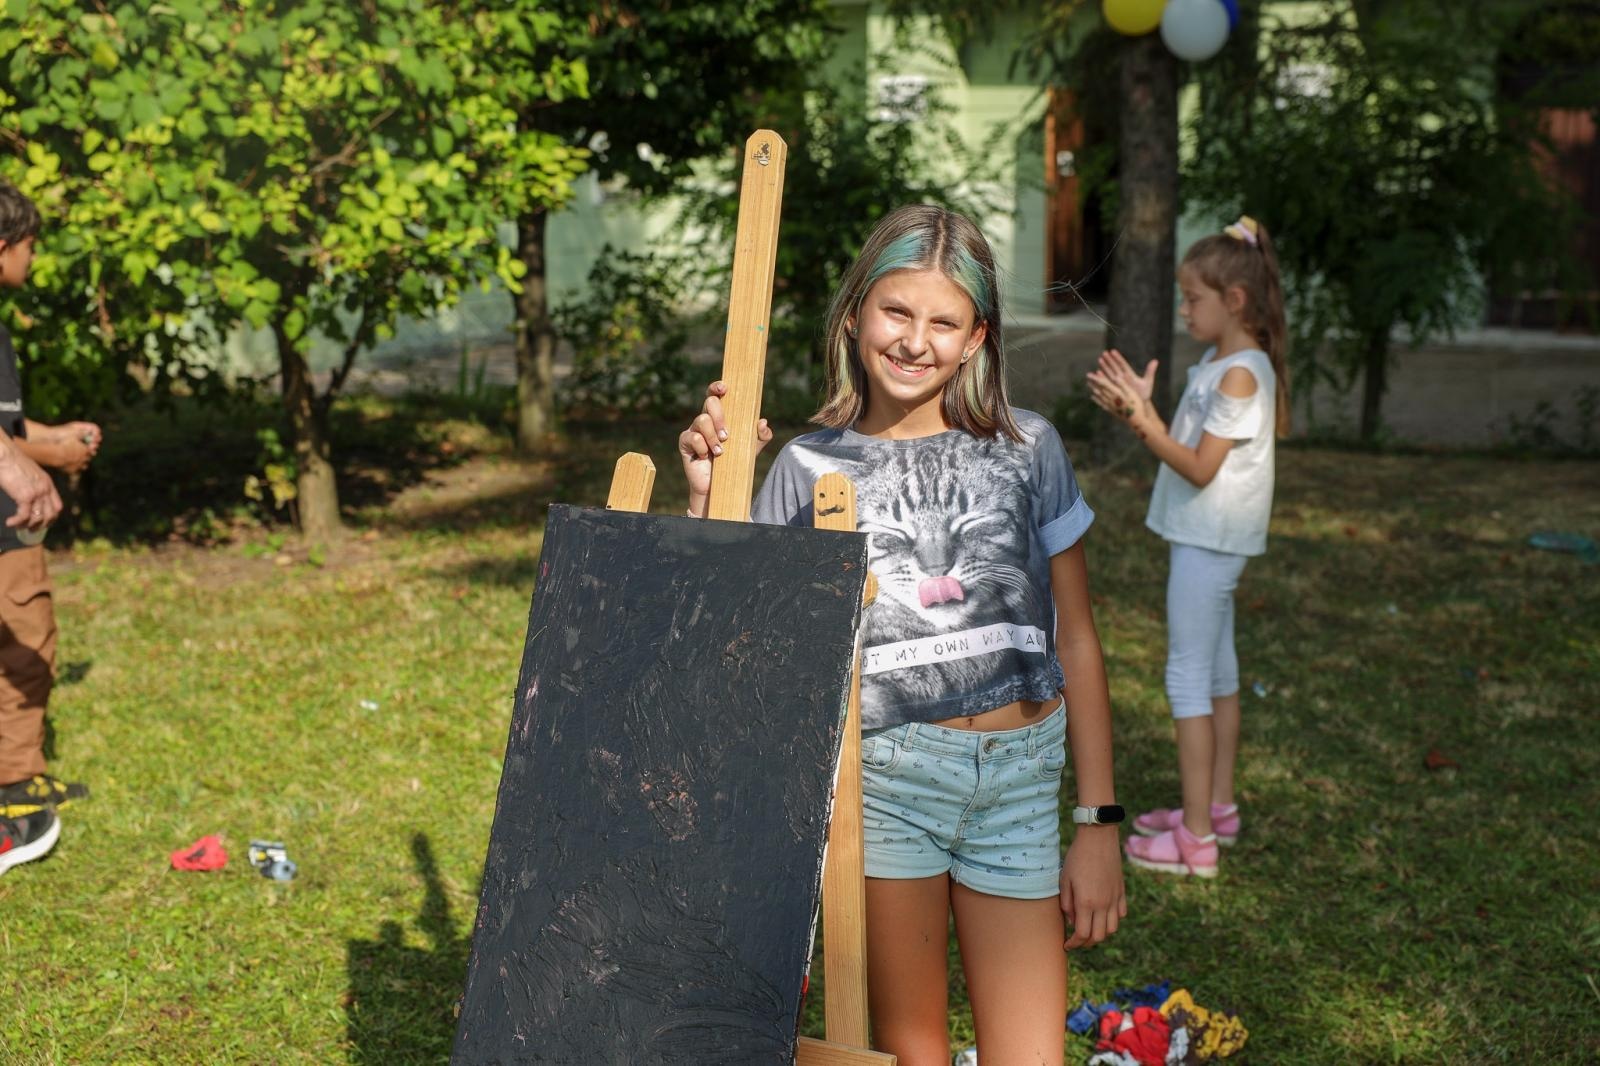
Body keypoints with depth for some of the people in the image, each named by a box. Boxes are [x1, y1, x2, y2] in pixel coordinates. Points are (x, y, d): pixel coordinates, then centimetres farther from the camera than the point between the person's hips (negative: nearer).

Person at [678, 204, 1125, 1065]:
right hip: (880, 777, 0)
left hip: (1019, 777, 1)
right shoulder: (809, 468, 1)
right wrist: (707, 498, -12)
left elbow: (1075, 642, 6)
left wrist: (1100, 825, 4)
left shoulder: (1027, 449, 2)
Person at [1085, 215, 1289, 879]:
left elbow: (1199, 468, -23)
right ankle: (1216, 808, 29)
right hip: (1208, 538, 10)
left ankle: (1195, 839, 0)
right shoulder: (1219, 364, 10)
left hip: (1210, 541, -10)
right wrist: (1135, 409, -2)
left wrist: (1141, 418, -24)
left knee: (1189, 676, -6)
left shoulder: (1241, 374, -20)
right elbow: (1186, 447, 9)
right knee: (1217, 670, 17)